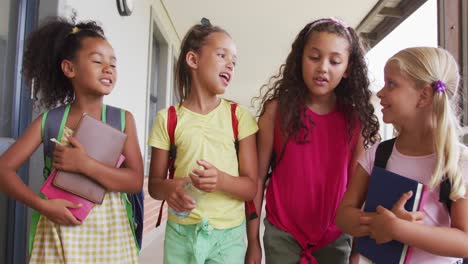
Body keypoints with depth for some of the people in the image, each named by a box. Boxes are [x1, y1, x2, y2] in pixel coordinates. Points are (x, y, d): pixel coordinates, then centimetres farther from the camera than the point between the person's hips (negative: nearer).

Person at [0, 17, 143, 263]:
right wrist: (43, 205, -15)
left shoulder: (123, 119, -4)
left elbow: (136, 181, -10)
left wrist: (85, 164, -20)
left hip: (108, 229, 0)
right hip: (60, 229, 0)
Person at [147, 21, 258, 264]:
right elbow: (154, 184, 2)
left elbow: (251, 187, -4)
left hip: (229, 234, 0)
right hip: (180, 233, 1)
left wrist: (222, 181, -24)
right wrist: (169, 188, -20)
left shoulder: (239, 117, -4)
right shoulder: (167, 119, -3)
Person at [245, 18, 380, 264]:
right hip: (282, 234, -2)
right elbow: (258, 176, -6)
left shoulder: (355, 117, -3)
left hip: (336, 237, 2)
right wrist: (253, 240, -4)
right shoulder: (277, 110, -9)